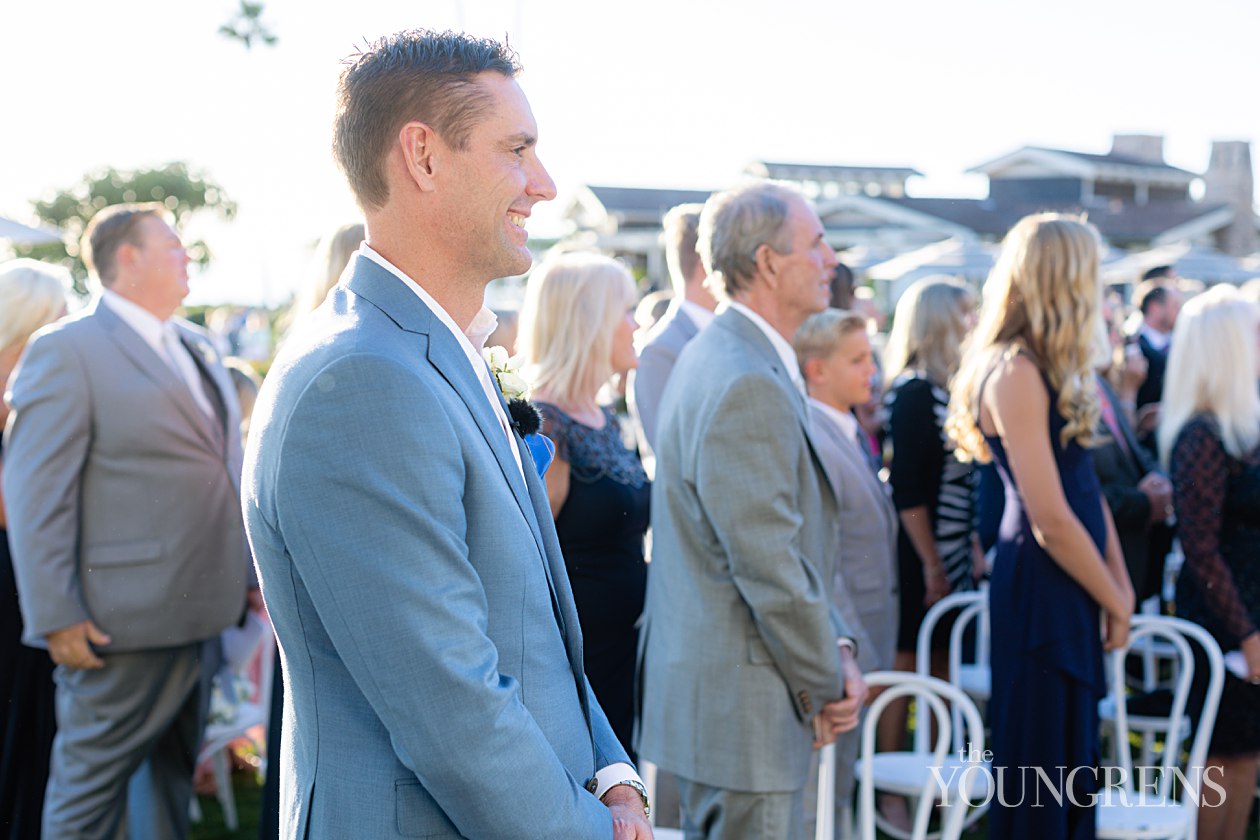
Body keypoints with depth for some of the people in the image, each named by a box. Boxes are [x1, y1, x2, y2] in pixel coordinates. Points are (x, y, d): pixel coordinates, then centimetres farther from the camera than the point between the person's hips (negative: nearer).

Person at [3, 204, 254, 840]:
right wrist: (55, 617, -18)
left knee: (173, 775, 18)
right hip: (125, 622, -8)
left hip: (200, 614, 8)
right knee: (90, 787, 4)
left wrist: (248, 572, 16)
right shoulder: (66, 351, -10)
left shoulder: (196, 348, 14)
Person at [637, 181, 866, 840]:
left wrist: (835, 645, 6)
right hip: (741, 709, -11)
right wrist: (828, 685, -9)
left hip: (703, 682, 11)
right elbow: (768, 568, -22)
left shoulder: (721, 356, 13)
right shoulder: (748, 385, -21)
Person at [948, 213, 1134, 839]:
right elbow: (1050, 519, -19)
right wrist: (1115, 601, -8)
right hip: (1041, 588, -9)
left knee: (1072, 761, 16)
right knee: (1039, 771, 0)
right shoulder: (1015, 373, -18)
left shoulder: (1051, 368, 11)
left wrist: (1120, 583, 6)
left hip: (1072, 583, 9)